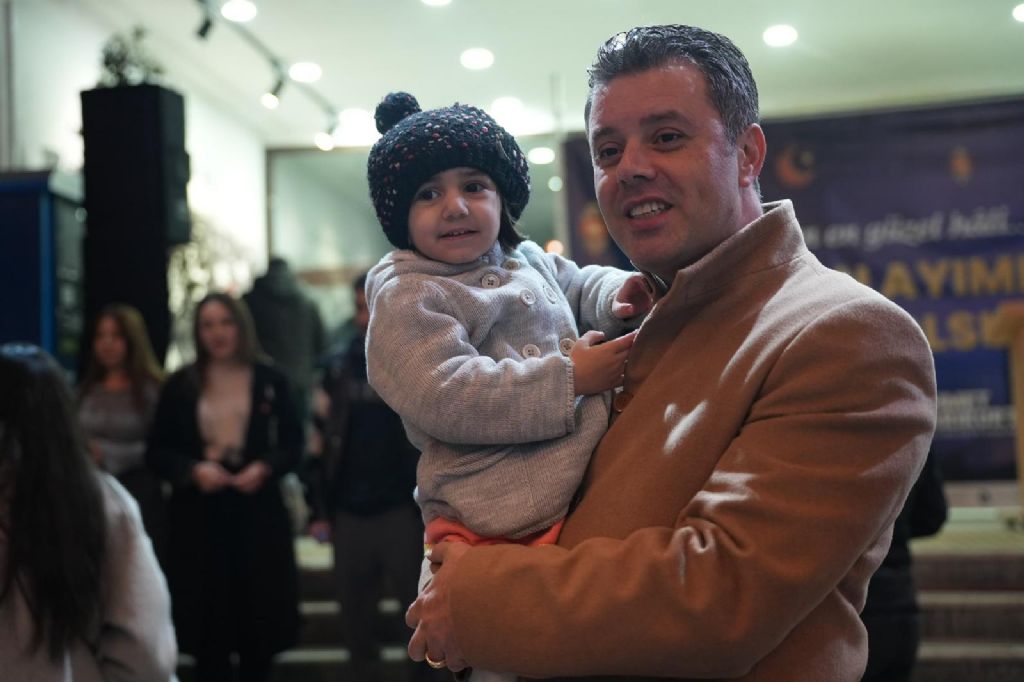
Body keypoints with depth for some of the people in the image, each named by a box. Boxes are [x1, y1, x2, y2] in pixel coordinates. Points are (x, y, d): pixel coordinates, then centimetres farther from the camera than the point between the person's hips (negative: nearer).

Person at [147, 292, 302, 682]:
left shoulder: (270, 381, 3)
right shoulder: (180, 385, 3)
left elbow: (292, 443, 6)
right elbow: (157, 452, 4)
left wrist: (265, 467, -13)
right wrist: (193, 470, -14)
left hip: (258, 514, 0)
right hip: (199, 517, 0)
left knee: (260, 621, 6)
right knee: (208, 627, 2)